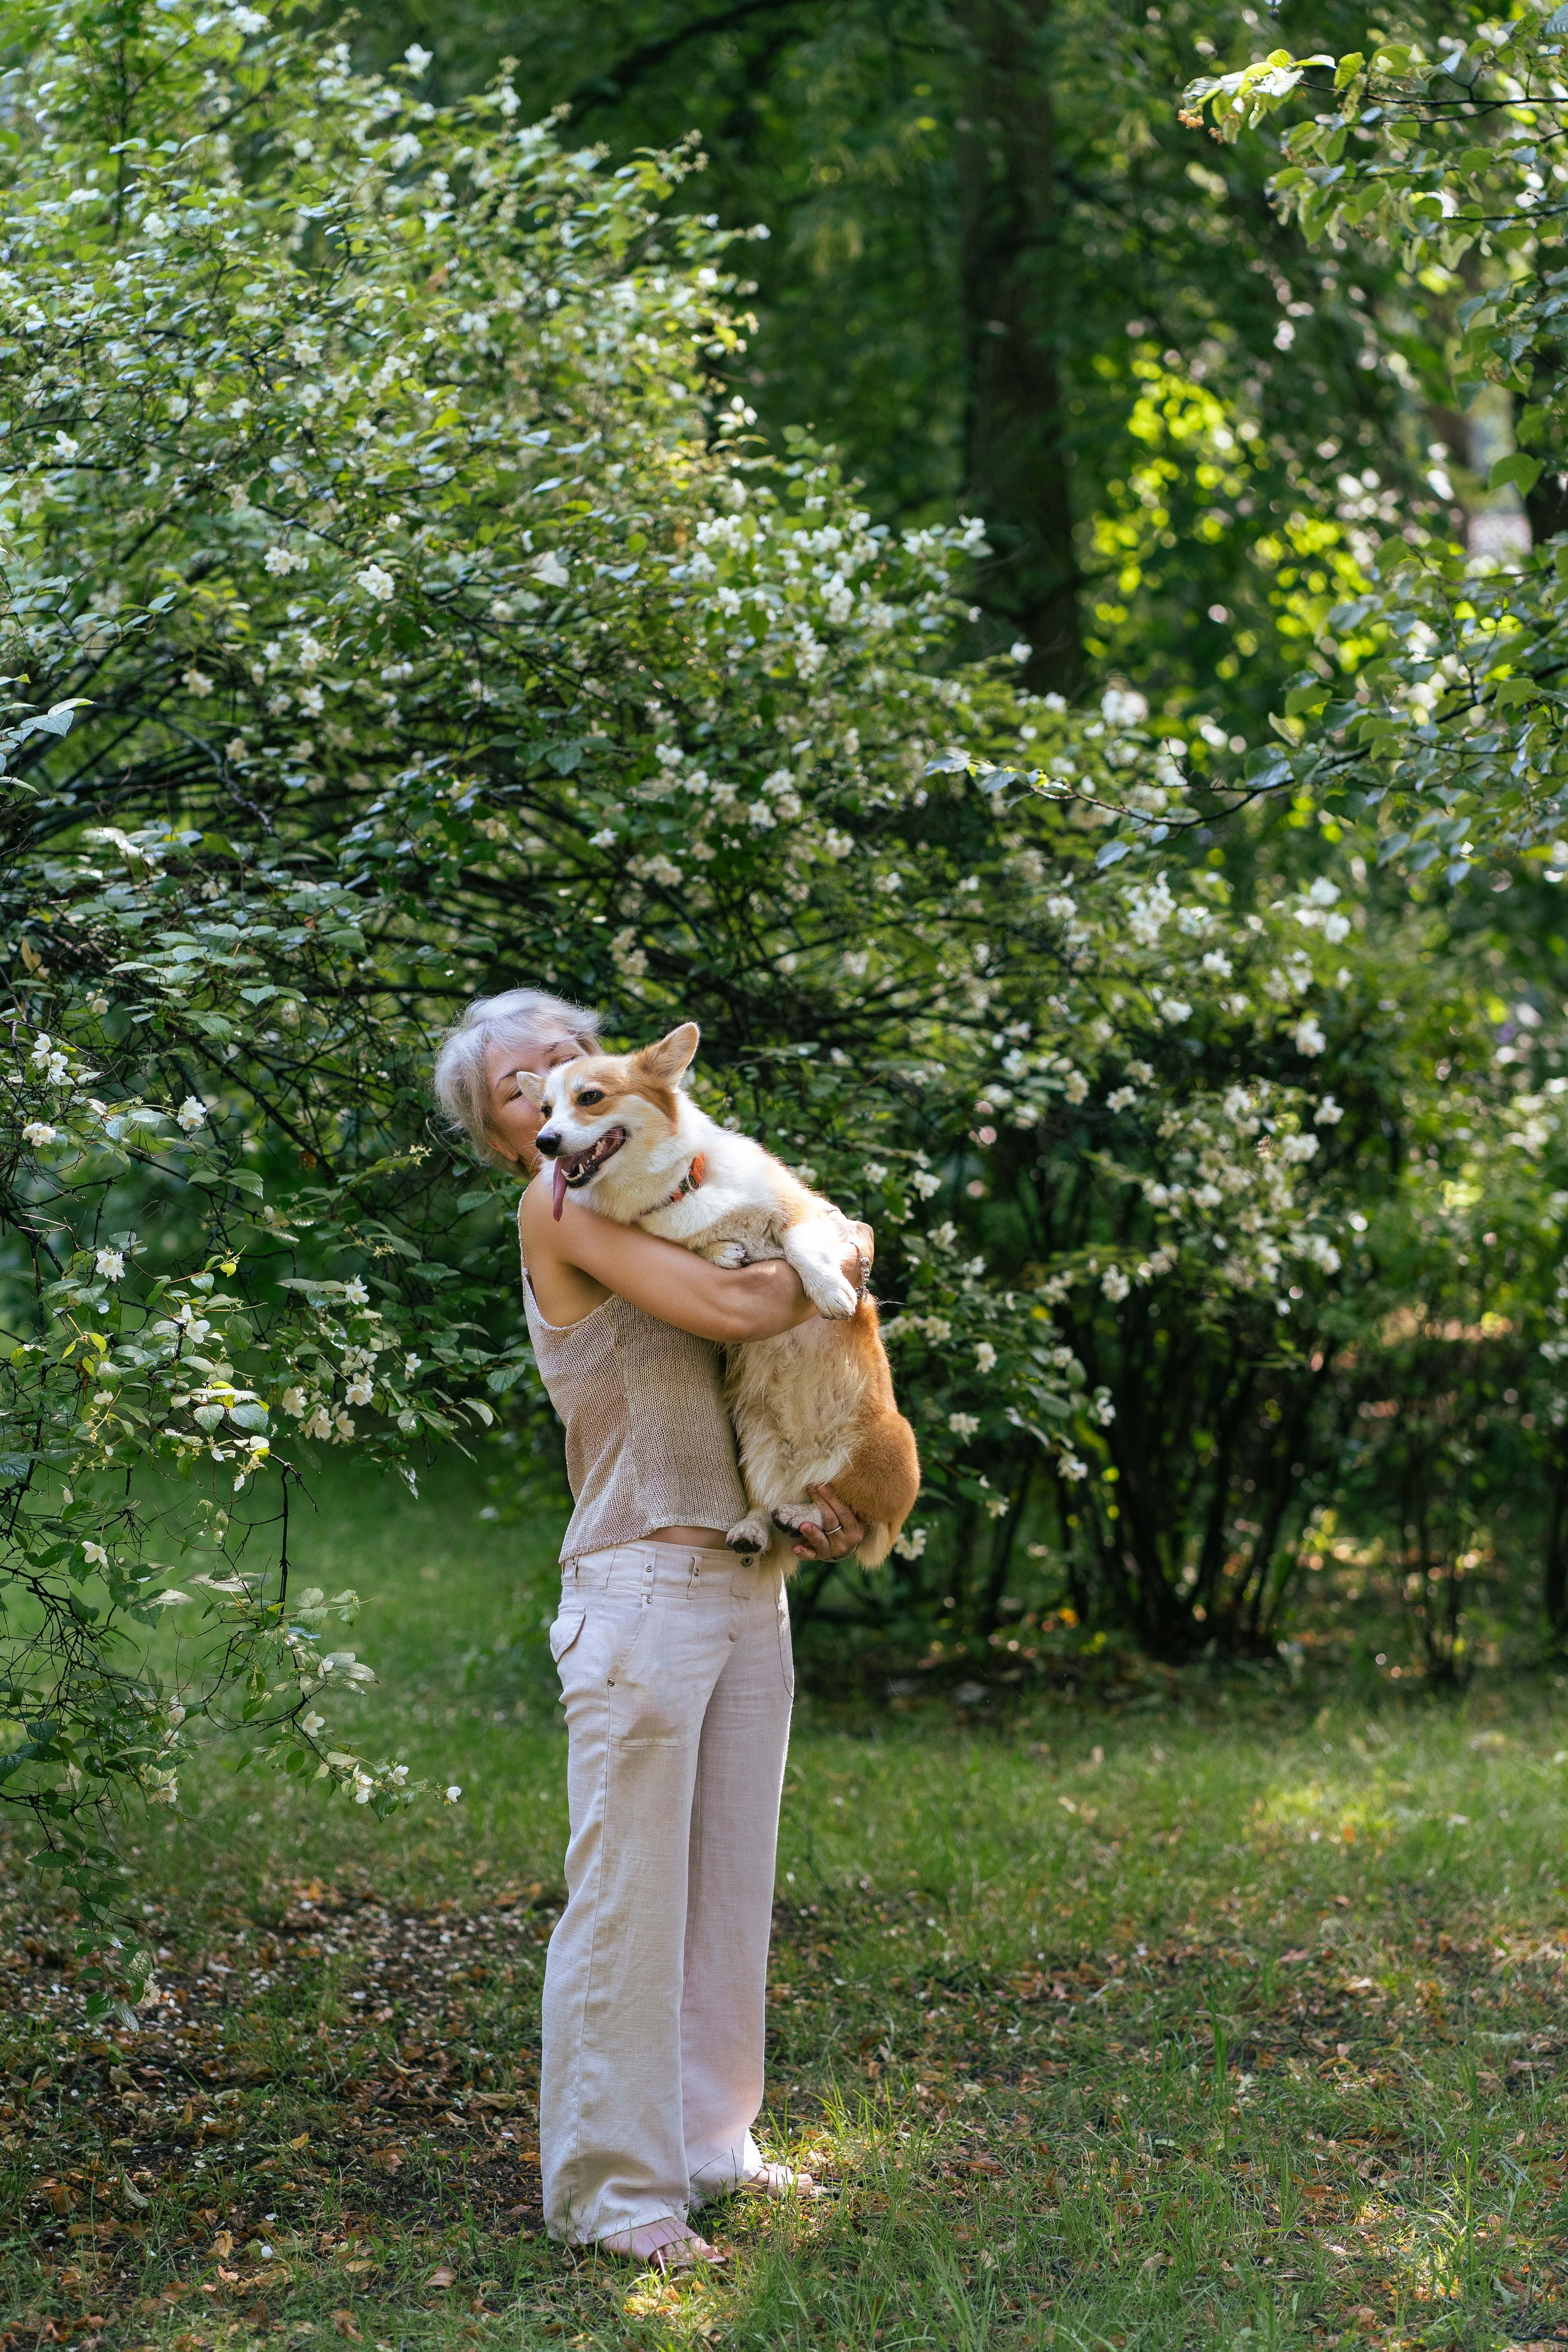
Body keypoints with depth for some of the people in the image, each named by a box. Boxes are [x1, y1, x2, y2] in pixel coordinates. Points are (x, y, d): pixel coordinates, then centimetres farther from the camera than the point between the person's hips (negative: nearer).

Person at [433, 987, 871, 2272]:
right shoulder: (559, 1207, -6)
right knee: (627, 1895, -5)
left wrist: (817, 1482, 3)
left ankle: (707, 2143, 21)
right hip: (641, 1584, -8)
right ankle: (609, 2184, 1)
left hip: (751, 1579, 8)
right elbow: (729, 1308, -17)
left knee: (731, 1886, 11)